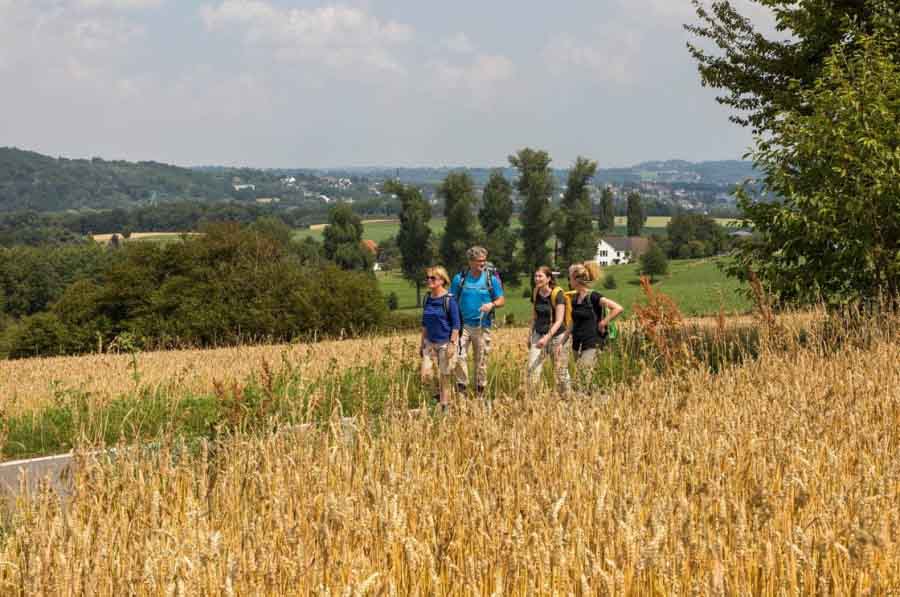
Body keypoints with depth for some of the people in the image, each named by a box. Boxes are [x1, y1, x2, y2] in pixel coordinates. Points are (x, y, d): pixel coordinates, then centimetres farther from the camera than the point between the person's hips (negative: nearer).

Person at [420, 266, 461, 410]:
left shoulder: (449, 300, -12)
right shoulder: (427, 299, 5)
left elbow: (456, 325, -11)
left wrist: (452, 344, -16)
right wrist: (422, 342, 15)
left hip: (445, 343, -5)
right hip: (430, 343, 5)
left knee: (445, 376, 1)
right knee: (425, 376, -2)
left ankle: (445, 406, 14)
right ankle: (438, 393, 25)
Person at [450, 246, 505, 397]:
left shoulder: (492, 278, 1)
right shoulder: (460, 278, 2)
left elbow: (502, 300, 4)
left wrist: (492, 304, -18)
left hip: (482, 326, 0)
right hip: (463, 325, 0)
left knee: (481, 360, 6)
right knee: (460, 357, -14)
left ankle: (480, 393, 15)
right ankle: (461, 390, -6)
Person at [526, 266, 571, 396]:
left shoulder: (558, 294, -13)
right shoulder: (536, 294, 4)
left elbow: (559, 320, -18)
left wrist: (547, 337, -28)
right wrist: (530, 335, 13)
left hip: (556, 336, -4)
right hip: (538, 335, 4)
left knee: (561, 372, 1)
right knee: (532, 369, -10)